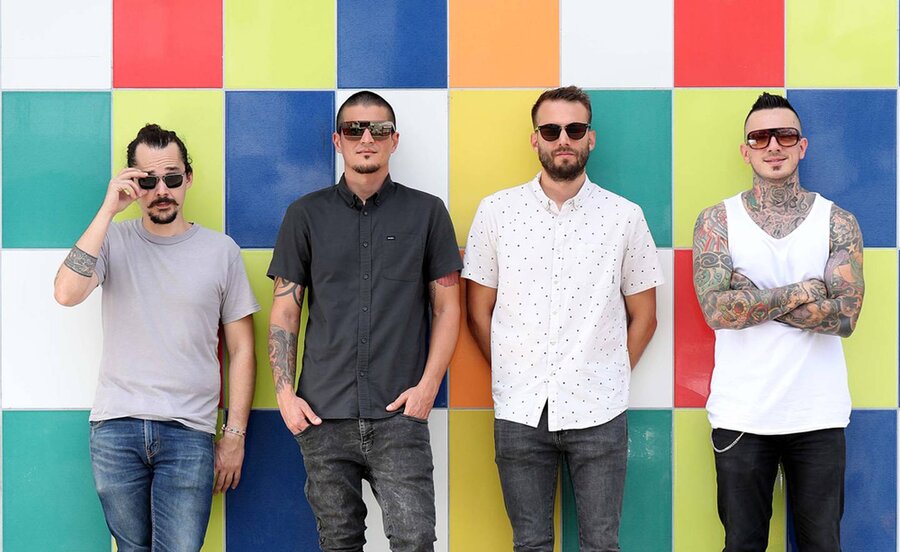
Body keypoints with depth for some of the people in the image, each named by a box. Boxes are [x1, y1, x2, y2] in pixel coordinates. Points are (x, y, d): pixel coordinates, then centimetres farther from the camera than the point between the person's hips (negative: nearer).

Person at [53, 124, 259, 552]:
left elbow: (241, 349, 7)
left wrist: (235, 435, 2)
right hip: (115, 427, 1)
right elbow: (66, 293, -14)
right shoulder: (113, 240, 6)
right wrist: (108, 210, -13)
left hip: (189, 431, -1)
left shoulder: (220, 250, 4)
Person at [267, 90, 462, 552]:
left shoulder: (427, 212, 6)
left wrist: (427, 386, -4)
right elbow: (284, 311, 10)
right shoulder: (306, 215, 9)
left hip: (399, 414, -1)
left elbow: (447, 308, 7)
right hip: (323, 415, 1)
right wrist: (285, 392, -1)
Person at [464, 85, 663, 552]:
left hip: (598, 411, 0)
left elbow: (643, 317, 8)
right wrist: (512, 378, 4)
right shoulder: (496, 211, 2)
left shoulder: (625, 216, 1)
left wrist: (608, 380, 4)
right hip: (519, 410, 1)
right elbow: (479, 310, 7)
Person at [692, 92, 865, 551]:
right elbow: (717, 309, -15)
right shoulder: (717, 221, 0)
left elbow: (844, 317, -12)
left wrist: (753, 298, -15)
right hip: (741, 414, 0)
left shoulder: (838, 222, 1)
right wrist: (799, 292, -12)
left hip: (818, 414, 1)